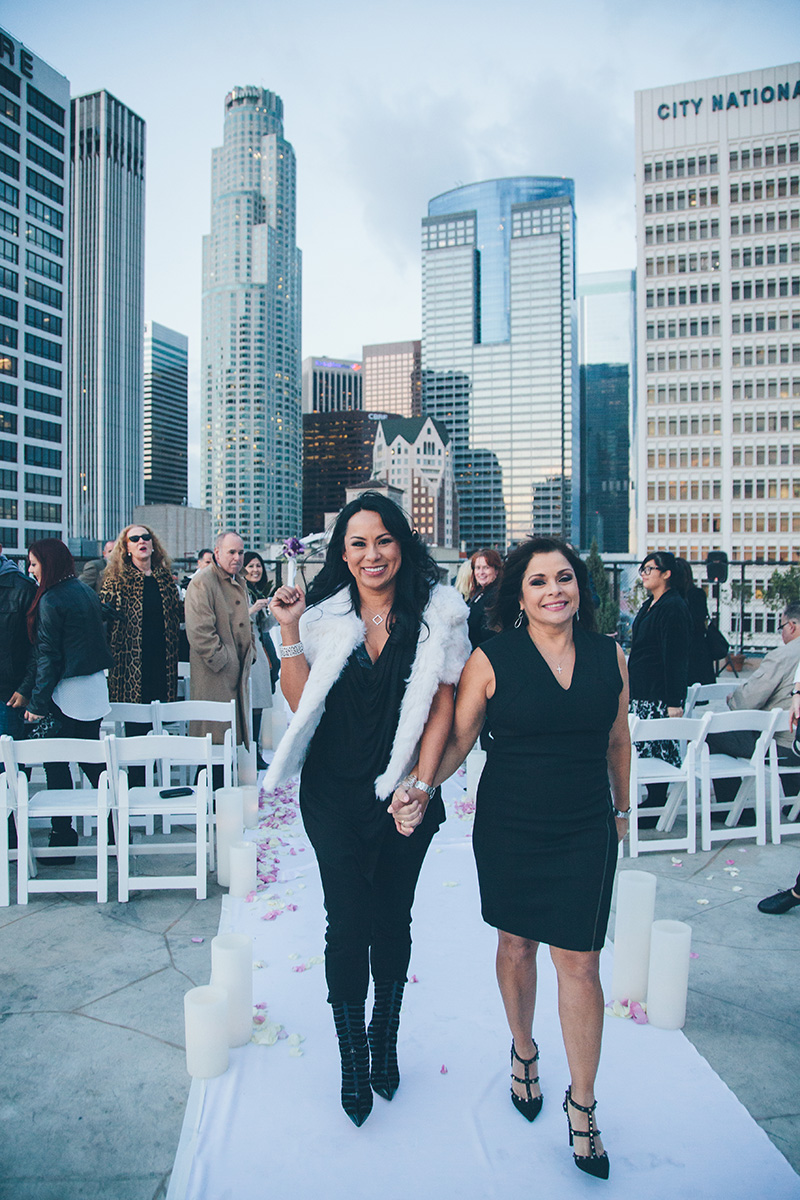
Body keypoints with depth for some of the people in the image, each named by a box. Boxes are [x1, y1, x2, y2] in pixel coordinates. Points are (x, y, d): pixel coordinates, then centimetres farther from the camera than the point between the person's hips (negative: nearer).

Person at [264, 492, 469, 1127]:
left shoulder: (437, 613, -6)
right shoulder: (324, 616, -1)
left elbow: (443, 705, -5)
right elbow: (302, 703, -1)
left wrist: (422, 783, -11)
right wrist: (290, 631, -10)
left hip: (404, 795, 0)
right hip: (334, 794, 0)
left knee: (392, 920, 14)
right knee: (348, 921, 4)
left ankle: (385, 1042, 38)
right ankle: (352, 1058, 25)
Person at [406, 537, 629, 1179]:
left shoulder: (610, 656, -1)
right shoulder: (492, 658, -10)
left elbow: (617, 741, 10)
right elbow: (456, 740, -8)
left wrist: (621, 809, 18)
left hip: (586, 832, 1)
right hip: (509, 829, -1)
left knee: (580, 962, 4)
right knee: (517, 944, 17)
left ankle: (583, 1103, 26)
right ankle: (524, 1050, 45)